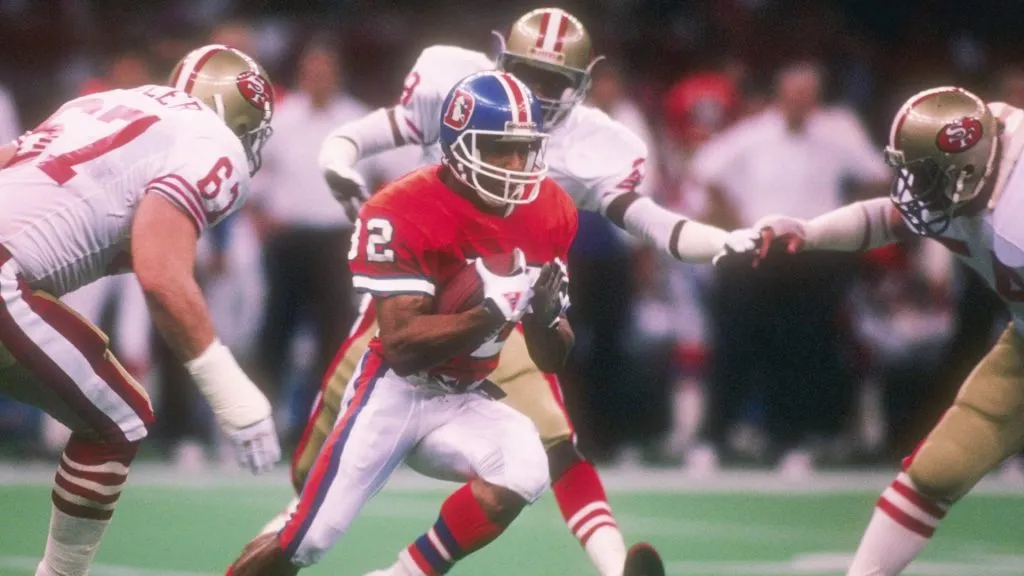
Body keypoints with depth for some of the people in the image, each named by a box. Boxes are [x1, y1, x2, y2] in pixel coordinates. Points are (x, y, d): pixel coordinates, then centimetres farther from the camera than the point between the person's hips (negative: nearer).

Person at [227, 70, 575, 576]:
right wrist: (494, 312, -35)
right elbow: (402, 347, -27)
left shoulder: (549, 213, -3)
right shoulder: (404, 212, -21)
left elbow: (552, 359, 4)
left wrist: (546, 316, -19)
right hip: (394, 393, -5)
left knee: (522, 474, -26)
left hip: (463, 400, 5)